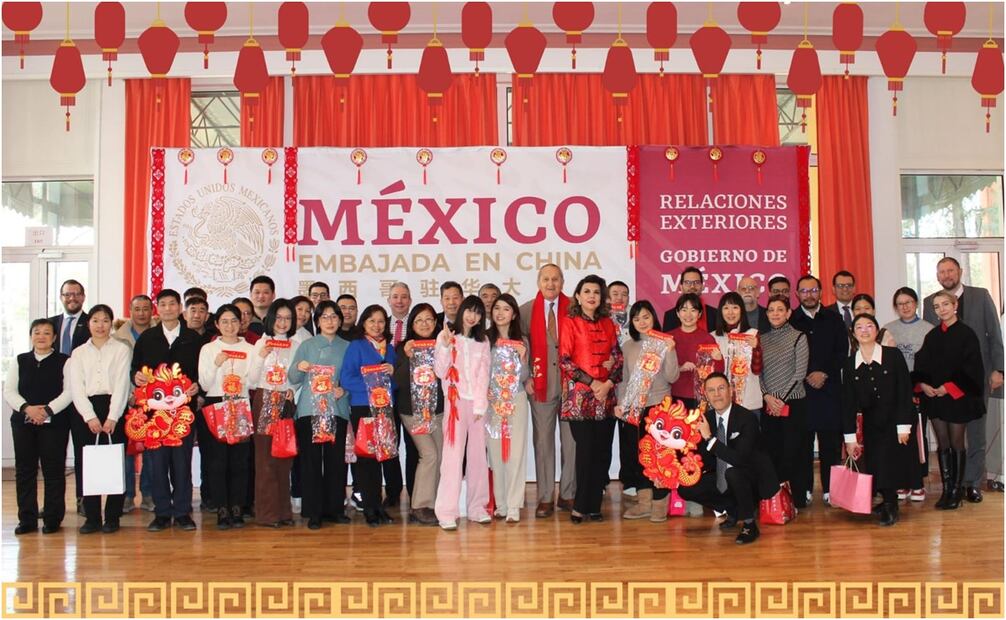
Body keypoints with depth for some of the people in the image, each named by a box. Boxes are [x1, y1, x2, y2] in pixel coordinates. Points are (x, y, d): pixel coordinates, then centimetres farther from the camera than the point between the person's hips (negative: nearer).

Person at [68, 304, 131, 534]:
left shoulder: (121, 349, 6)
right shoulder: (79, 353, 14)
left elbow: (122, 384, -2)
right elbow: (76, 387, 5)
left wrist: (112, 418, -12)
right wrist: (90, 417, -8)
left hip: (114, 409, -2)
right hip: (86, 411, 2)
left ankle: (112, 517, 4)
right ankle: (92, 517, 8)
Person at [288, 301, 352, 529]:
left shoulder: (347, 347, 11)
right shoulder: (307, 346, 9)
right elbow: (293, 379, 6)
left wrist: (345, 389, -9)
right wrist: (298, 368, -15)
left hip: (337, 410, 1)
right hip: (309, 409, -1)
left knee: (336, 459, 1)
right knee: (311, 460, -2)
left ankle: (334, 508, 13)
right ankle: (313, 511, 4)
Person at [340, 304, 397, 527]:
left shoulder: (390, 348, 15)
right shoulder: (355, 346, 2)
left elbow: (397, 382, 15)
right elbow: (346, 379, -8)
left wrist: (392, 373, -7)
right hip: (362, 407, -4)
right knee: (365, 457, -2)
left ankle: (377, 506, 17)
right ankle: (370, 508, 7)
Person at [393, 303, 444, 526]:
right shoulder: (403, 347, -4)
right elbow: (399, 382, -12)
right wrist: (407, 357, -24)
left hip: (438, 409, 4)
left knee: (441, 457, 3)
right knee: (429, 454, -13)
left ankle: (432, 504, 15)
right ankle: (419, 508, -4)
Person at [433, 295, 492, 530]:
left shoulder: (483, 342, 12)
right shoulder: (446, 336, 2)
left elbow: (484, 375, 6)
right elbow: (440, 372, -3)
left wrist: (480, 405, -3)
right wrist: (445, 347, -16)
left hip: (477, 403, 3)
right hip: (455, 402, -3)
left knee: (478, 456, 6)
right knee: (453, 455, -8)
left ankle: (477, 508, 14)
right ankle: (447, 512, -6)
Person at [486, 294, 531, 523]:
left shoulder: (521, 341, 6)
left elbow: (524, 377, 6)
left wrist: (522, 358, -10)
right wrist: (484, 391, -12)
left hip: (515, 400, 0)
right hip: (491, 401, 0)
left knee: (515, 452, -3)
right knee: (495, 452, 2)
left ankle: (513, 506, 1)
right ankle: (500, 504, 13)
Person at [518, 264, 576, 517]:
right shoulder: (526, 311, 6)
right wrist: (526, 378, -2)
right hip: (540, 384, 0)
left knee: (571, 439, 4)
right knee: (543, 440, 2)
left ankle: (568, 494, 16)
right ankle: (545, 498, 9)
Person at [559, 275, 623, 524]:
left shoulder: (608, 324, 14)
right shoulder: (570, 324, 1)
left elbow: (618, 356, 11)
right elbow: (564, 361, -5)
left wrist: (609, 383, -6)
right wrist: (592, 382, -11)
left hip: (606, 395, 4)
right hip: (579, 395, -4)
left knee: (603, 451, 3)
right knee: (586, 450, -7)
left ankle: (593, 505, 13)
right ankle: (581, 506, 5)